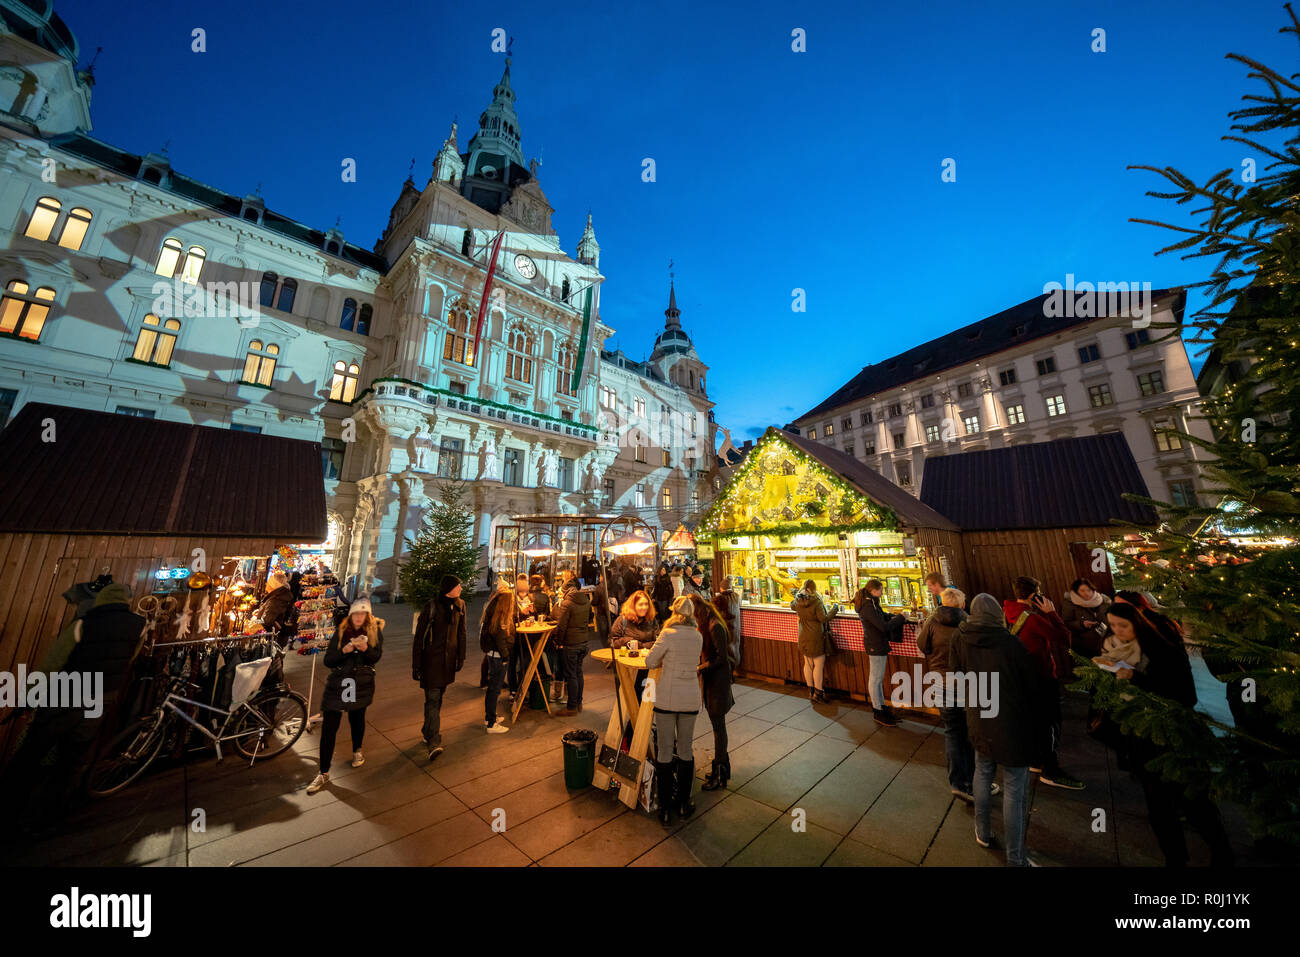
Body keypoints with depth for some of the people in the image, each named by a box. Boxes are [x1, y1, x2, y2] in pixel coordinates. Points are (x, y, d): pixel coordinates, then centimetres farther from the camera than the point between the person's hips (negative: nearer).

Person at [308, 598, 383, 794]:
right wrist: (343, 651, -22)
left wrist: (365, 648, -26)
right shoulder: (340, 631, 0)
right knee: (328, 727, -1)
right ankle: (324, 774, 13)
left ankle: (357, 751, 42)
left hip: (361, 684, 0)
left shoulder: (375, 630, -1)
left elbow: (376, 657, -6)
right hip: (337, 682, 0)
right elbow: (327, 661, -3)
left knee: (357, 719, 16)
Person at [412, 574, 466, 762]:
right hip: (431, 658, -5)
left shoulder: (459, 606, 3)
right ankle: (434, 742, -6)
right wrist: (416, 665, -8)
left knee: (438, 697, 15)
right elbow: (419, 637, -8)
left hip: (448, 659, 5)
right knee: (433, 698, -8)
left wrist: (461, 657, 11)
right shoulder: (431, 607, -12)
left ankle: (428, 732, 33)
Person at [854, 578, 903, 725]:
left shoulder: (871, 603, 7)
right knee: (875, 678, 3)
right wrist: (900, 617, -15)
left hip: (876, 644, 10)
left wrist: (895, 616, 0)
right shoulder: (868, 607, -25)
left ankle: (882, 706, 33)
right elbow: (884, 626, -26)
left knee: (878, 678, 20)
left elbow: (883, 616, 17)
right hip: (876, 645, -10)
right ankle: (878, 712, 15)